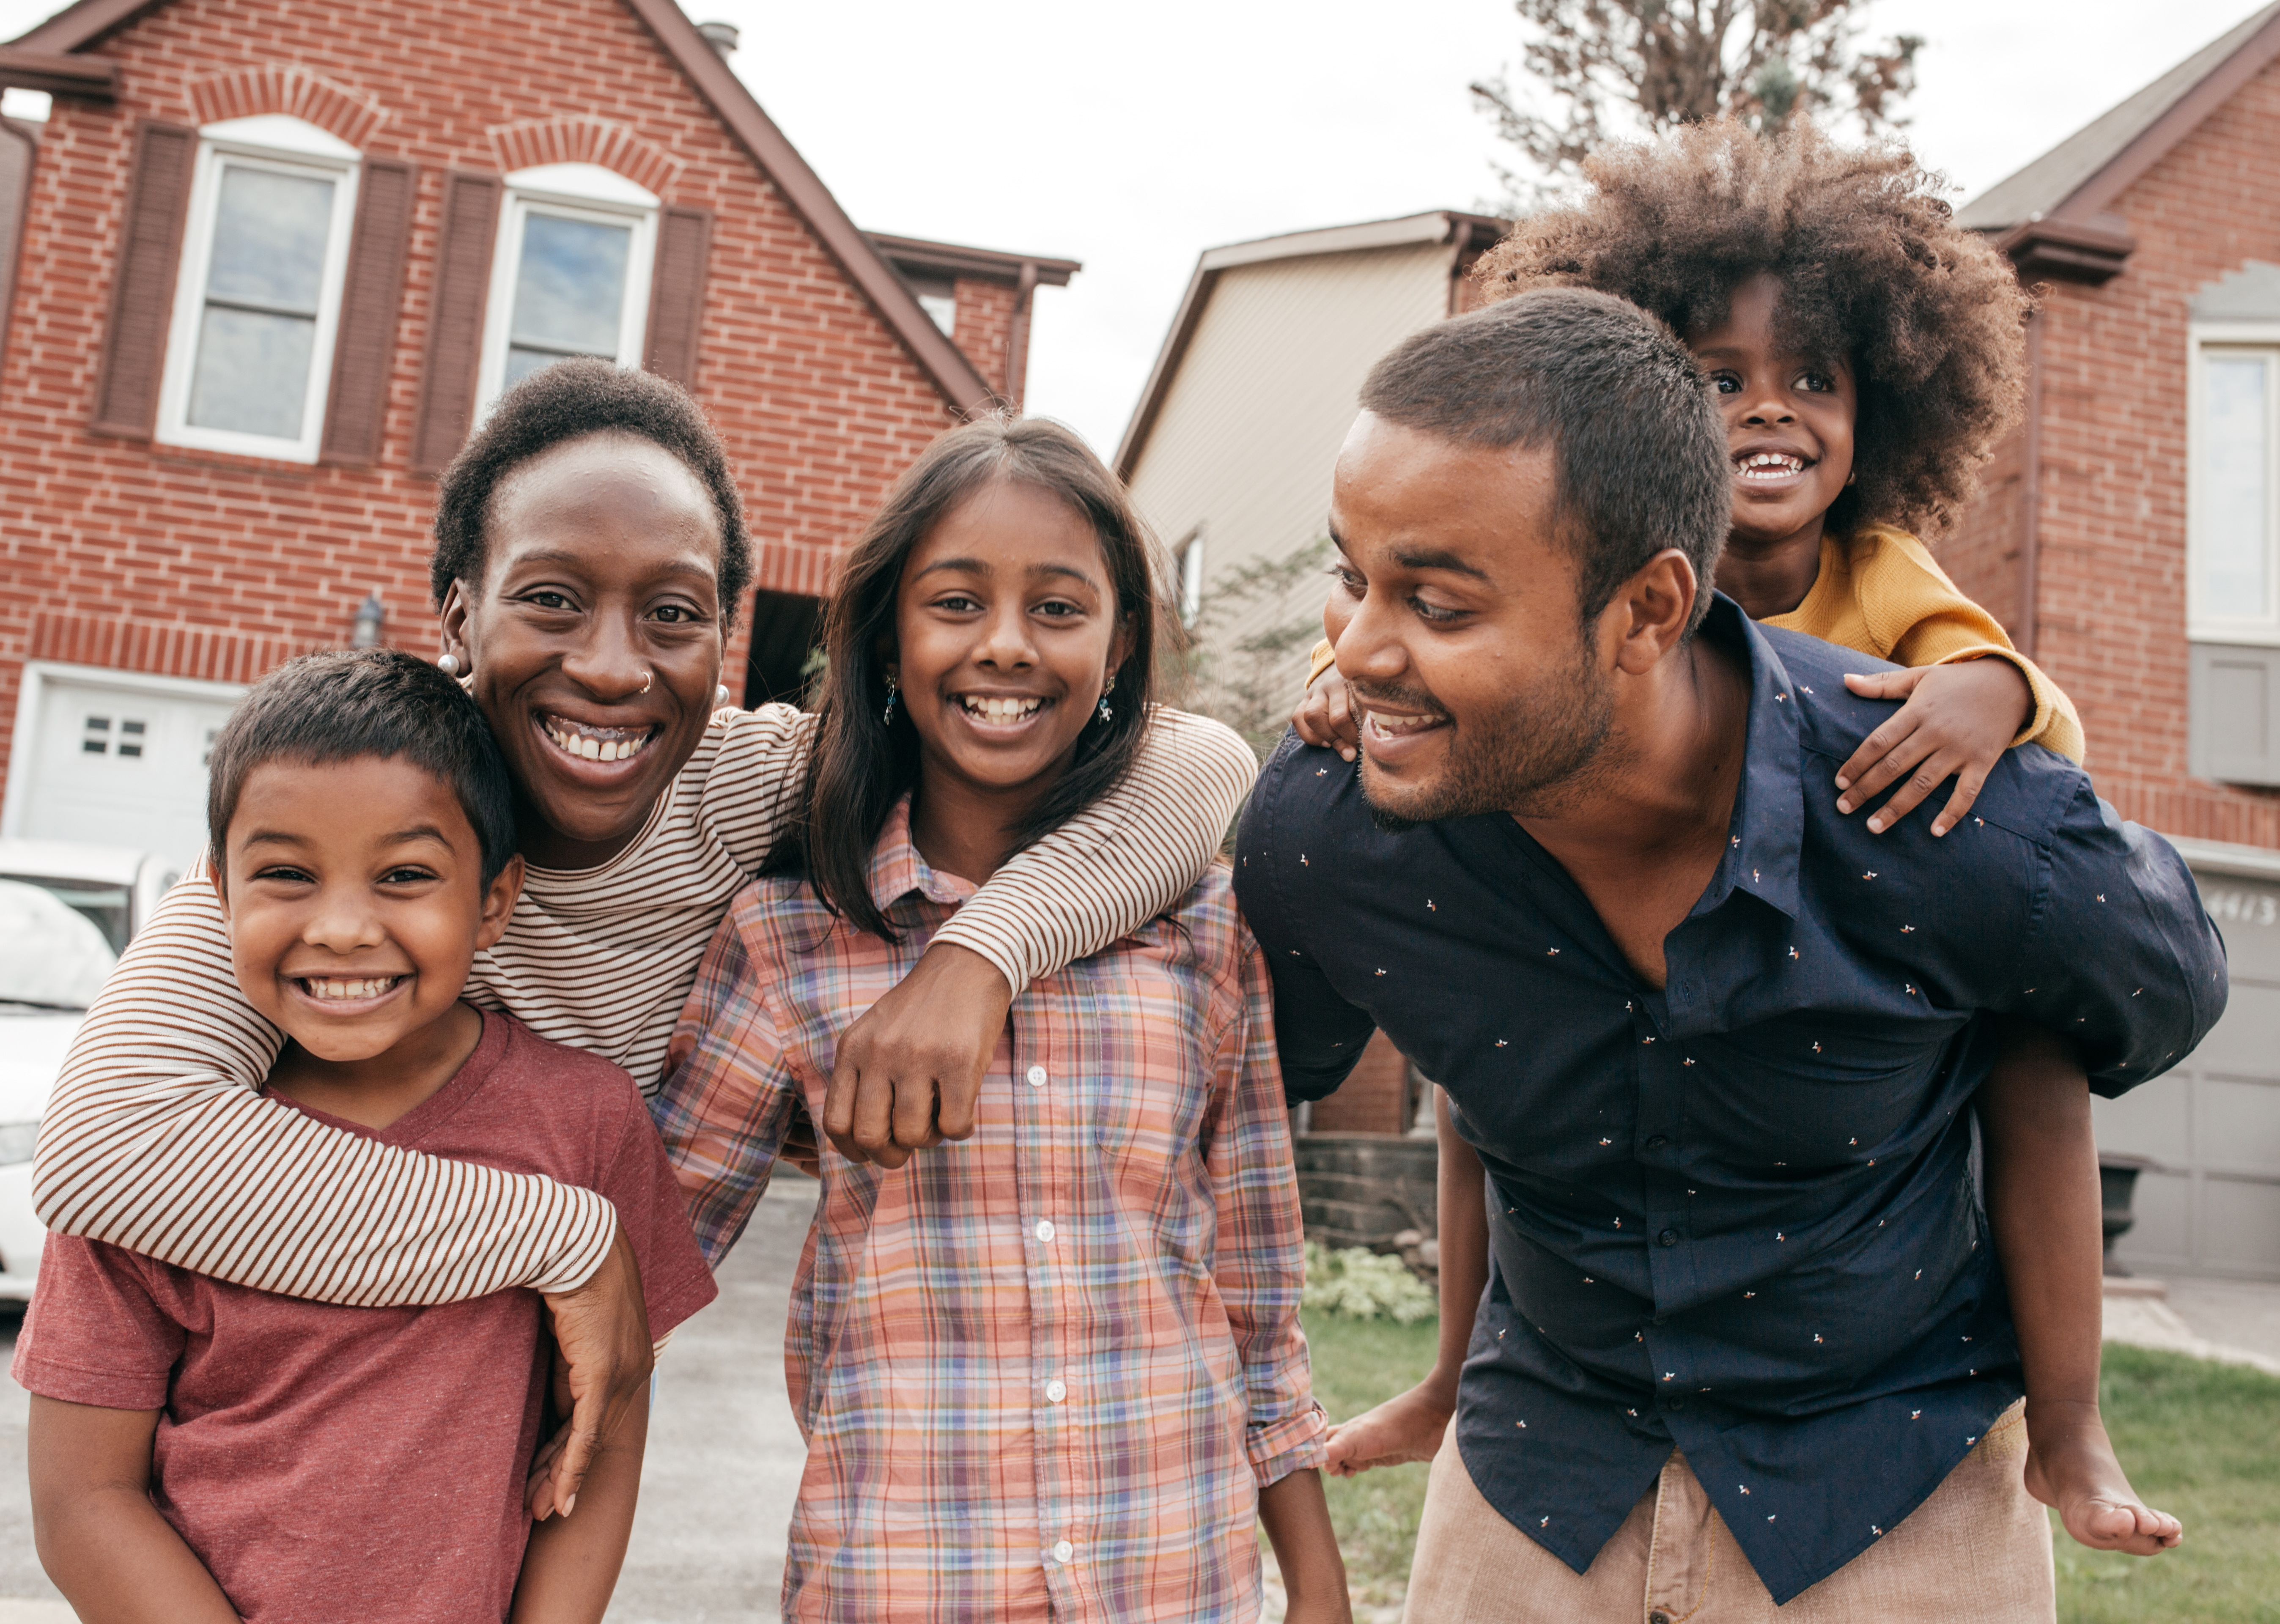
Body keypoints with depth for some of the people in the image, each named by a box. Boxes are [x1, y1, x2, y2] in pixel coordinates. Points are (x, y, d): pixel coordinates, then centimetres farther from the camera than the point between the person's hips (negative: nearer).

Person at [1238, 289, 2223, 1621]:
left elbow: (2168, 996, -3)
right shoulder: (1319, 836, -22)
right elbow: (1261, 1078, 1)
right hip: (1535, 1478, 2)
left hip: (1897, 1494, -1)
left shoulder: (1980, 842, -28)